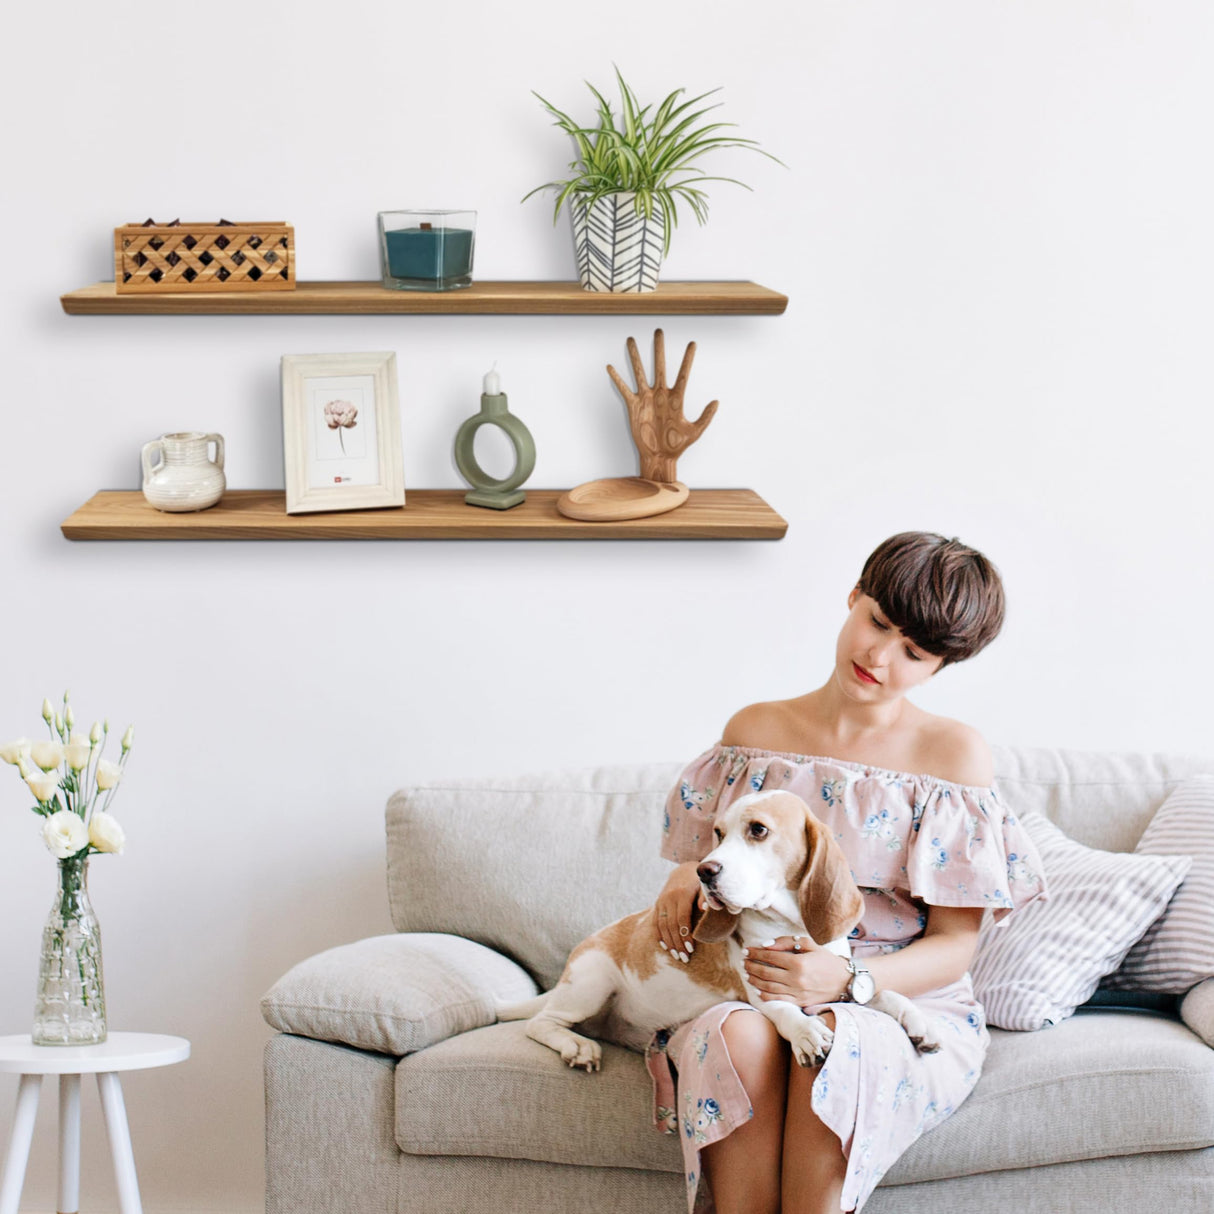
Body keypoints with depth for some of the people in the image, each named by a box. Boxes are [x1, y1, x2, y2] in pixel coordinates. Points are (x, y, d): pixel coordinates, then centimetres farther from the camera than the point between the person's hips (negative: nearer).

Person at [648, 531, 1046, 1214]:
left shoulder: (957, 754, -1)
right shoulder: (755, 730, 9)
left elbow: (954, 946, -3)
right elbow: (709, 852, 21)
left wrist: (845, 979, -21)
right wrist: (687, 875, -5)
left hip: (906, 1001, -2)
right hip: (751, 989, 2)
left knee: (832, 1041, -37)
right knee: (738, 1034, -34)